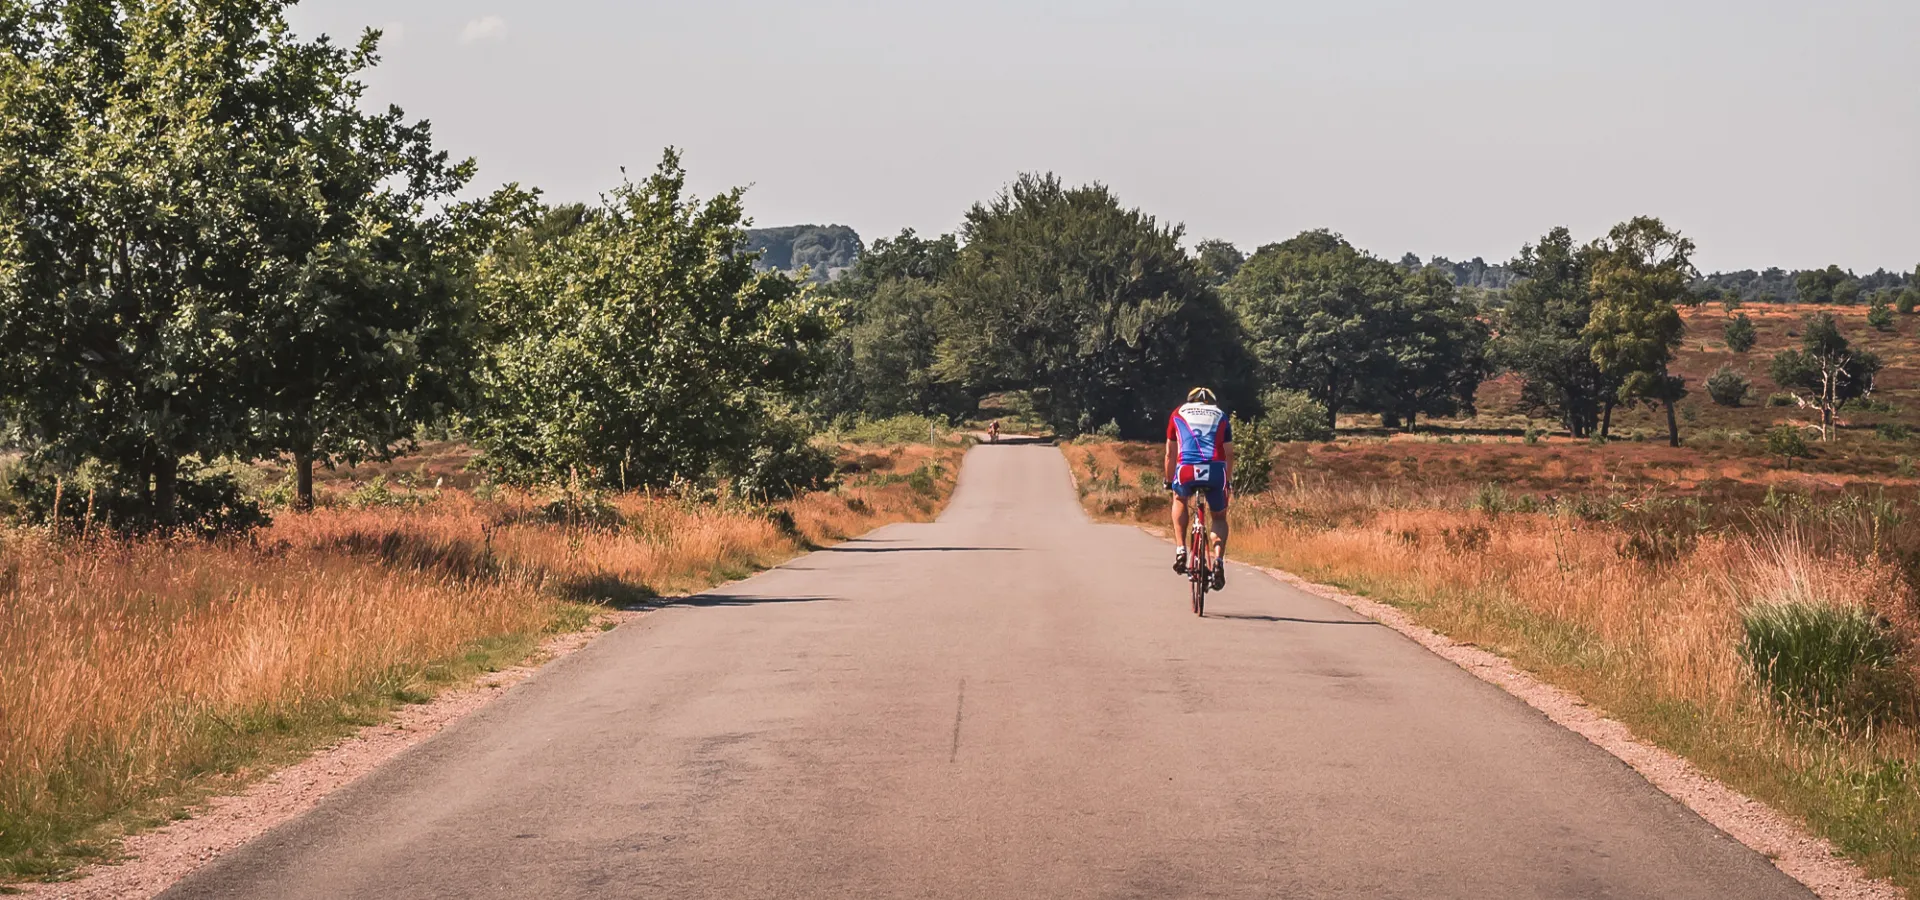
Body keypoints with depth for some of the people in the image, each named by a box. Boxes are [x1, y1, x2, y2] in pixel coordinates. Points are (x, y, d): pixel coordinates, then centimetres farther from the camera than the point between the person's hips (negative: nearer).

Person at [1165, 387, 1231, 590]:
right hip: (1215, 470, 0)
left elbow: (1170, 454, 28)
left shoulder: (1178, 414, 26)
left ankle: (1181, 550, 19)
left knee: (1179, 499, 33)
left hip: (1187, 470, 0)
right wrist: (1226, 481, 36)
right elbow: (1229, 454, 23)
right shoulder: (1221, 416, 26)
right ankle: (1218, 560, -1)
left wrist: (1169, 480, 40)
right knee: (1219, 517, 23)